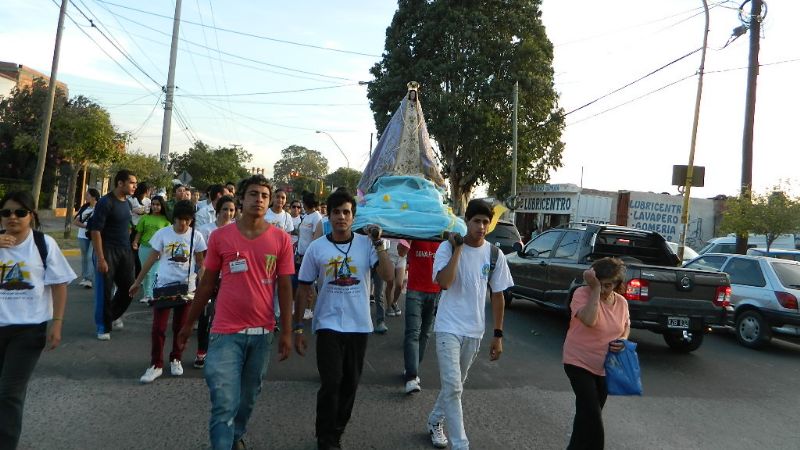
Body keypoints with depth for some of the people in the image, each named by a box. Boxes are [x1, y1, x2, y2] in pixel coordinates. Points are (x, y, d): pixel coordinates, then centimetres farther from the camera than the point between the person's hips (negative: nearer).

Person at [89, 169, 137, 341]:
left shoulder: (127, 203, 9)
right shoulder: (105, 202, -13)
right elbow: (95, 231, -16)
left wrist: (129, 248, 15)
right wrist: (100, 258, -20)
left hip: (125, 252, 7)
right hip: (108, 252, -7)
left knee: (128, 288, 10)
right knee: (105, 291, 2)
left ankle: (114, 314, 35)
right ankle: (103, 327, 15)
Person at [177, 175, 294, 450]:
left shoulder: (281, 240, -2)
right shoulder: (220, 236, -3)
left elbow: (285, 288, 0)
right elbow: (207, 284, 6)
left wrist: (286, 332, -2)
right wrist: (189, 324, 10)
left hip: (262, 332, 2)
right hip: (226, 331, -2)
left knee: (248, 397, 20)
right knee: (225, 404, -4)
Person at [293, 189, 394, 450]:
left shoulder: (366, 244, -4)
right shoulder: (316, 248, -3)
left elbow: (388, 276, -14)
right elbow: (303, 289, 1)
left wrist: (379, 244, -16)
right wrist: (297, 328, 0)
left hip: (359, 326, 2)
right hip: (328, 326, -1)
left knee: (350, 384, 12)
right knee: (331, 383, -5)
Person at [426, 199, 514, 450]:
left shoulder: (495, 255, -1)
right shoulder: (448, 247, -11)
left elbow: (498, 296, 5)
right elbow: (444, 282, -27)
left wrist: (498, 335, 5)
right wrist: (458, 249, -24)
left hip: (474, 331, 4)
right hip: (449, 328, -4)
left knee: (455, 385, 18)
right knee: (452, 387, -8)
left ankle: (435, 422, 41)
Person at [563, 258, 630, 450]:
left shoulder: (622, 302, -2)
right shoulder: (582, 293, -18)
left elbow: (626, 326, 14)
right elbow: (589, 320, -34)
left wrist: (622, 340, -7)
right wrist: (594, 289, -31)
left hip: (605, 366, 6)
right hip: (579, 363, -5)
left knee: (589, 413, 18)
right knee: (591, 415, -14)